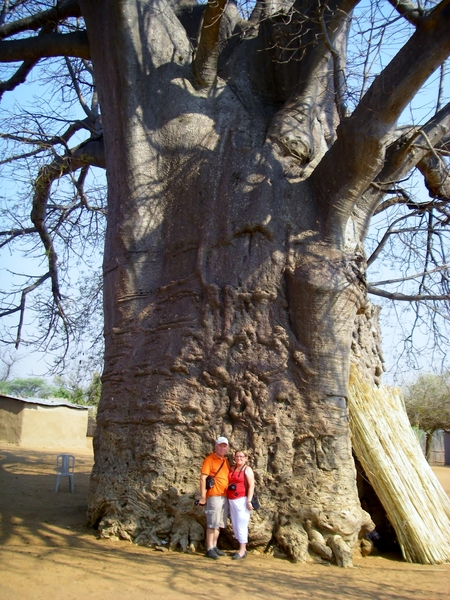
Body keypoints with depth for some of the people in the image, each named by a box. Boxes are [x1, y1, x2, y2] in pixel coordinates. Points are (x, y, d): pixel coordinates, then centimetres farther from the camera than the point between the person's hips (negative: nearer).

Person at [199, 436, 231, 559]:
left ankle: (214, 547, 18)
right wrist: (203, 496, -16)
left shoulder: (226, 461, 17)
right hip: (214, 495, -7)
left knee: (219, 523, 11)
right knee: (212, 523, -6)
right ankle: (209, 549, 0)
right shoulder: (209, 459, -5)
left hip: (225, 496, 7)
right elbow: (203, 478, -11)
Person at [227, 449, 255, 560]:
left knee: (241, 524, -5)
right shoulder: (232, 469, 14)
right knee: (235, 525, 9)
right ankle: (243, 548, 19)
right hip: (231, 500, 7)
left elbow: (251, 486, -10)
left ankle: (242, 550, 1)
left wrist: (249, 501, -17)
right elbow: (228, 482, 17)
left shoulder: (247, 469, -4)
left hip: (242, 500, -7)